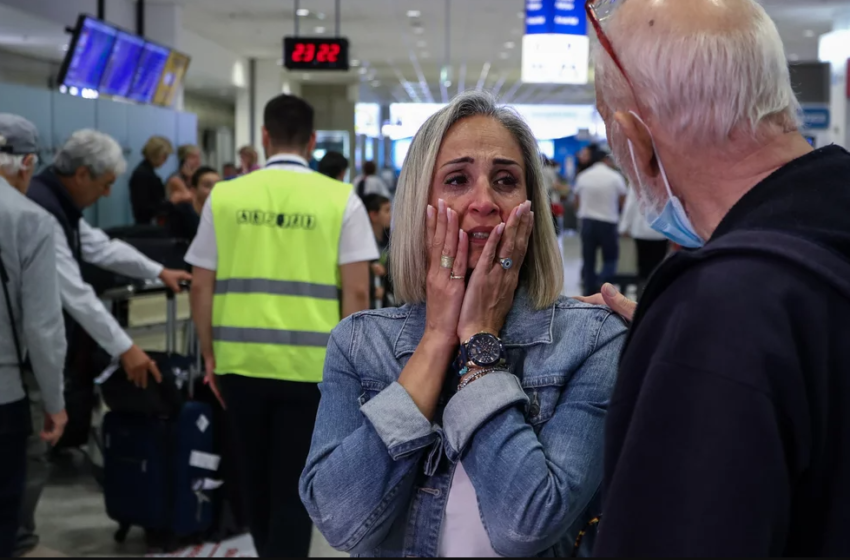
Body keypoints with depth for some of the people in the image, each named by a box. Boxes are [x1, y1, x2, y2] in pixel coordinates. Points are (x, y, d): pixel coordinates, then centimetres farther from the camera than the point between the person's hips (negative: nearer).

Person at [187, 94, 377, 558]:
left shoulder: (226, 196, 2)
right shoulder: (340, 200, -2)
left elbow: (201, 286, 3)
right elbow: (357, 292, -7)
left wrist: (210, 354, 14)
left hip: (241, 359, 3)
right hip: (311, 363, -2)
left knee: (255, 480, 21)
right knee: (293, 485, 6)